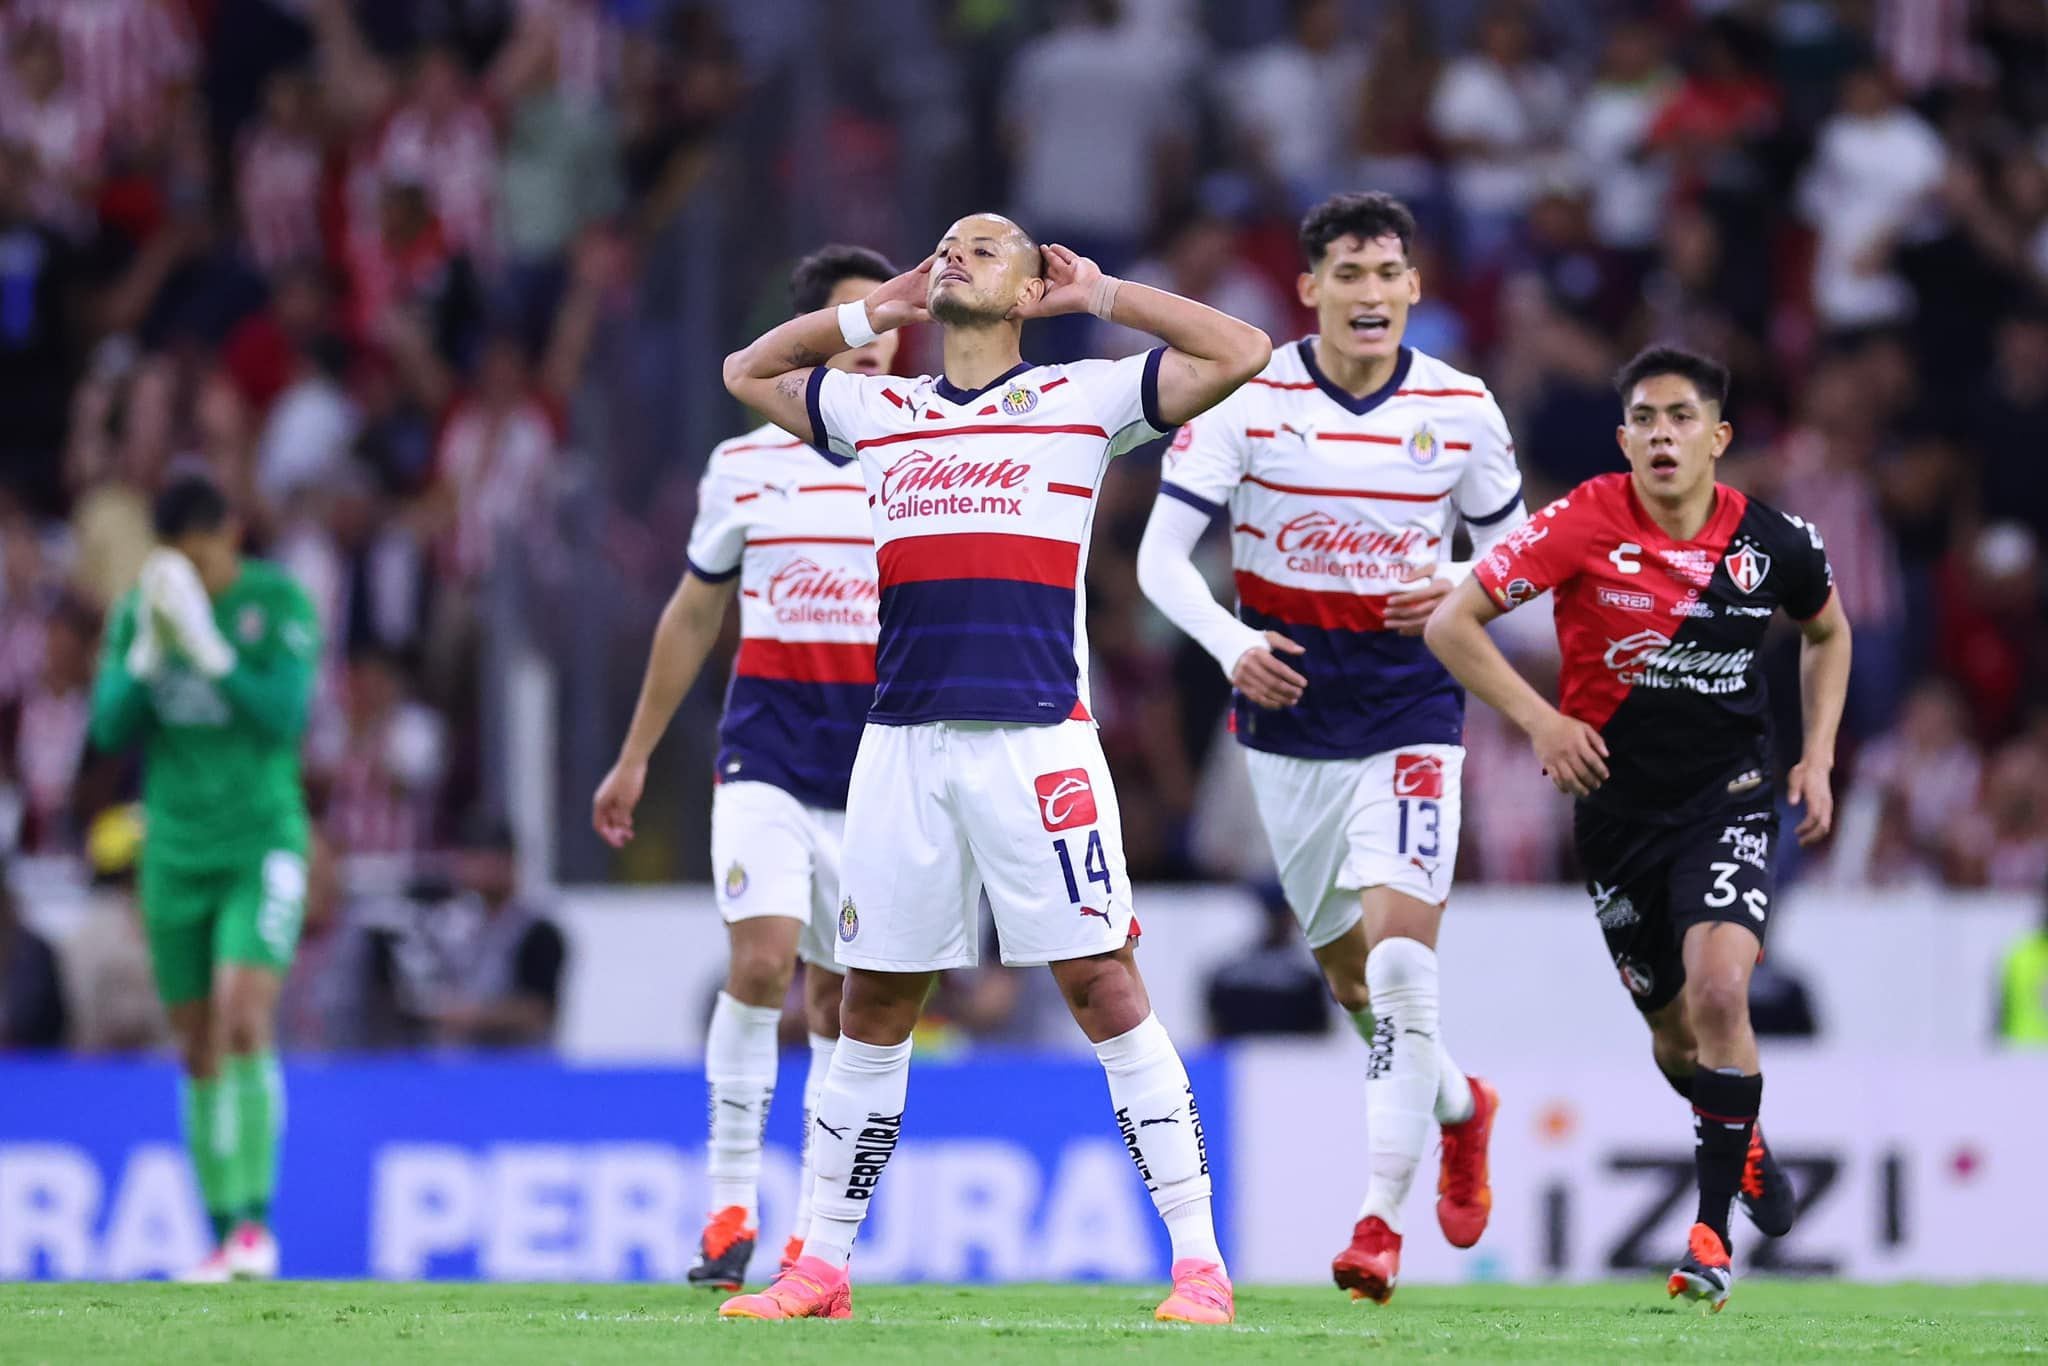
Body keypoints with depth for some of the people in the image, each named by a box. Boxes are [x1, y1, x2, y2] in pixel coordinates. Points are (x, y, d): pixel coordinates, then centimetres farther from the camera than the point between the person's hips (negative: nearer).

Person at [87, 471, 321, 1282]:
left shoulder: (280, 603, -6)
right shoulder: (138, 612, 4)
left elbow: (284, 716, -15)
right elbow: (110, 729, -1)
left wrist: (207, 647, -24)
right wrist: (150, 651, -16)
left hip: (262, 842, -4)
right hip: (176, 847, 4)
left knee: (243, 1020, -20)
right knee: (199, 1052, 5)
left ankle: (256, 1223, -18)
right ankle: (224, 1239, 11)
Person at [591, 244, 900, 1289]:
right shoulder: (744, 464, 6)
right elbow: (693, 615, 17)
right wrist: (635, 757, 19)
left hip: (880, 767, 1)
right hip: (765, 758, -1)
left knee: (841, 1000, 3)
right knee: (761, 959, -18)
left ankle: (814, 1233, 12)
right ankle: (730, 1204, -8)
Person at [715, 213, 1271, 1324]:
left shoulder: (1082, 398, 6)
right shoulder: (881, 410, 18)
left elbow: (1238, 353, 0)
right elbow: (746, 372, 34)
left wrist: (1101, 295, 7)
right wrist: (870, 314, 25)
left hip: (1035, 733, -4)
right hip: (904, 734, 4)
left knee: (1102, 985, -8)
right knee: (873, 1003, 7)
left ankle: (1197, 1261, -6)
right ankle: (820, 1268, 15)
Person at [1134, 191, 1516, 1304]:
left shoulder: (1460, 408, -2)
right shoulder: (1248, 398, -7)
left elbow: (1513, 545, 10)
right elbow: (1161, 554, -7)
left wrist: (1456, 591, -13)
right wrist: (1231, 643, -24)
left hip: (1411, 717, -1)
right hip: (1288, 720, 1)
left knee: (1399, 957, -17)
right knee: (1347, 973, 12)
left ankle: (1379, 1220, -14)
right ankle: (1457, 1107, 42)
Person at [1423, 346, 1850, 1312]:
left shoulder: (1776, 544, -6)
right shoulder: (1584, 526, -13)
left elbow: (1827, 633, 17)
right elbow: (1450, 625, -11)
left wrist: (1817, 755, 6)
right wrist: (1539, 719, -21)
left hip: (1730, 797, -1)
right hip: (1618, 806, 1)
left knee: (1719, 988, -24)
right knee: (1672, 1033, 11)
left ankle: (1712, 1231, -15)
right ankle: (1740, 1140, 47)